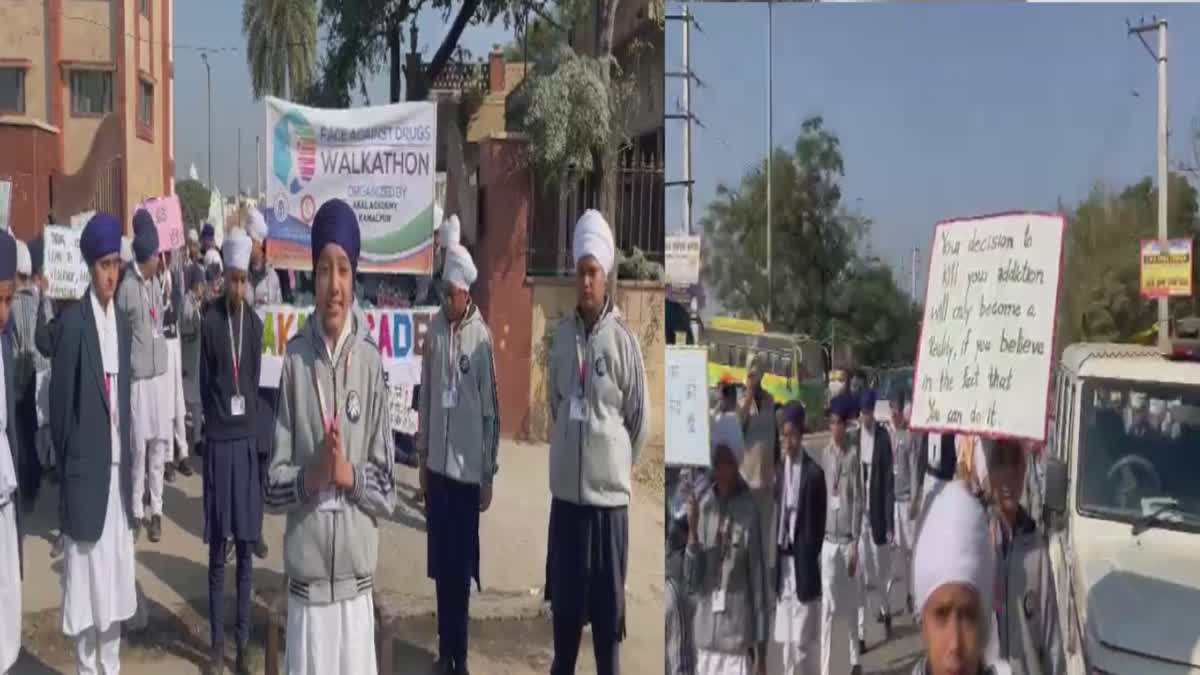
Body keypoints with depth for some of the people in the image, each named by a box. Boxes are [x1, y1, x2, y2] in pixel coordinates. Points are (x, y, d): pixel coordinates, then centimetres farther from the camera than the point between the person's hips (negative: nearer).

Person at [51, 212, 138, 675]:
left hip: (118, 469, 6)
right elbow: (60, 402, -8)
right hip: (86, 471, -6)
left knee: (115, 581, 13)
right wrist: (69, 463, -5)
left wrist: (128, 462, 12)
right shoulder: (72, 323, -10)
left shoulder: (123, 324, 11)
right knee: (84, 581, 2)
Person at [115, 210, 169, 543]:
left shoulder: (154, 284, 12)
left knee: (159, 442, 7)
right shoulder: (126, 288, -10)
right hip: (137, 377, -6)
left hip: (159, 373, 6)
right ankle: (137, 511, 8)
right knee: (139, 445, -3)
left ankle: (156, 510, 15)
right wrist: (129, 367, -6)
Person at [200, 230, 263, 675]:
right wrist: (217, 421, -1)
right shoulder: (209, 323, -3)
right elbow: (203, 382, 2)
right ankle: (217, 639, 13)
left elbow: (256, 380, 10)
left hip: (247, 439, 2)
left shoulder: (256, 324, 5)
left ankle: (242, 639, 15)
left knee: (245, 548, 7)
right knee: (217, 551, 4)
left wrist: (251, 431, 5)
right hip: (218, 440, -2)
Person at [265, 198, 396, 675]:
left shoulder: (370, 361, -2)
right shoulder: (294, 358, -3)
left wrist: (350, 474, -16)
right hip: (306, 583, 0)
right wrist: (310, 476, -18)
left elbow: (388, 490, 2)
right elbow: (272, 484, 0)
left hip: (357, 583, 1)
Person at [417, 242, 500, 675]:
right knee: (439, 565, 10)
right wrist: (422, 455, 12)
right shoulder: (433, 331, 3)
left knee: (461, 567, 4)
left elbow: (491, 412, -8)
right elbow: (425, 397, 11)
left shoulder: (482, 338, -11)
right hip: (437, 464, 4)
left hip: (468, 468, -4)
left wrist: (488, 476, -7)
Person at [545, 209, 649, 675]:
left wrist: (616, 463, 3)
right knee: (564, 596, 14)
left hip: (608, 489, -4)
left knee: (608, 602, 5)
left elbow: (640, 417, -3)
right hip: (565, 487, 4)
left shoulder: (623, 340, -10)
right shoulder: (561, 334, 3)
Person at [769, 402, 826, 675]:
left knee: (802, 641, -3)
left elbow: (819, 523, -6)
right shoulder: (780, 471, 10)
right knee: (783, 640, 9)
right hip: (783, 563, 6)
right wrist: (777, 556, 4)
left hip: (803, 565, -6)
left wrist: (808, 560, -8)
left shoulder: (814, 473, -8)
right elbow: (777, 514, 12)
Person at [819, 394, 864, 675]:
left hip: (848, 539, -2)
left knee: (850, 603, 9)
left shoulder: (853, 454, -6)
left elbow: (858, 500, -5)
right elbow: (821, 496, 7)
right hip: (828, 539, 2)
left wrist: (855, 543, -8)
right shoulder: (825, 454, 4)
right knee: (828, 606, 1)